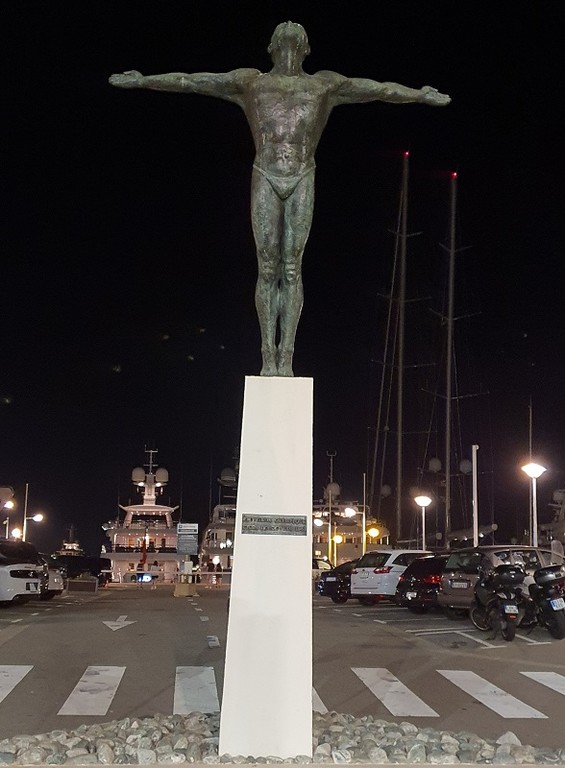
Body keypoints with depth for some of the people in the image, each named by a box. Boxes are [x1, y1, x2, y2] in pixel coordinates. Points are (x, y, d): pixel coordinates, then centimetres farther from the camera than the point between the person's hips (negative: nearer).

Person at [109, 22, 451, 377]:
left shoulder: (324, 85, 14)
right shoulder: (251, 82, 12)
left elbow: (378, 89, 14)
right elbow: (191, 80, 11)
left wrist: (419, 94, 11)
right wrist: (144, 81, 9)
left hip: (302, 181, 0)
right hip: (266, 179, 0)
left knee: (292, 270, -2)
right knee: (267, 270, -2)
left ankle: (286, 357, -2)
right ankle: (268, 356, 1)